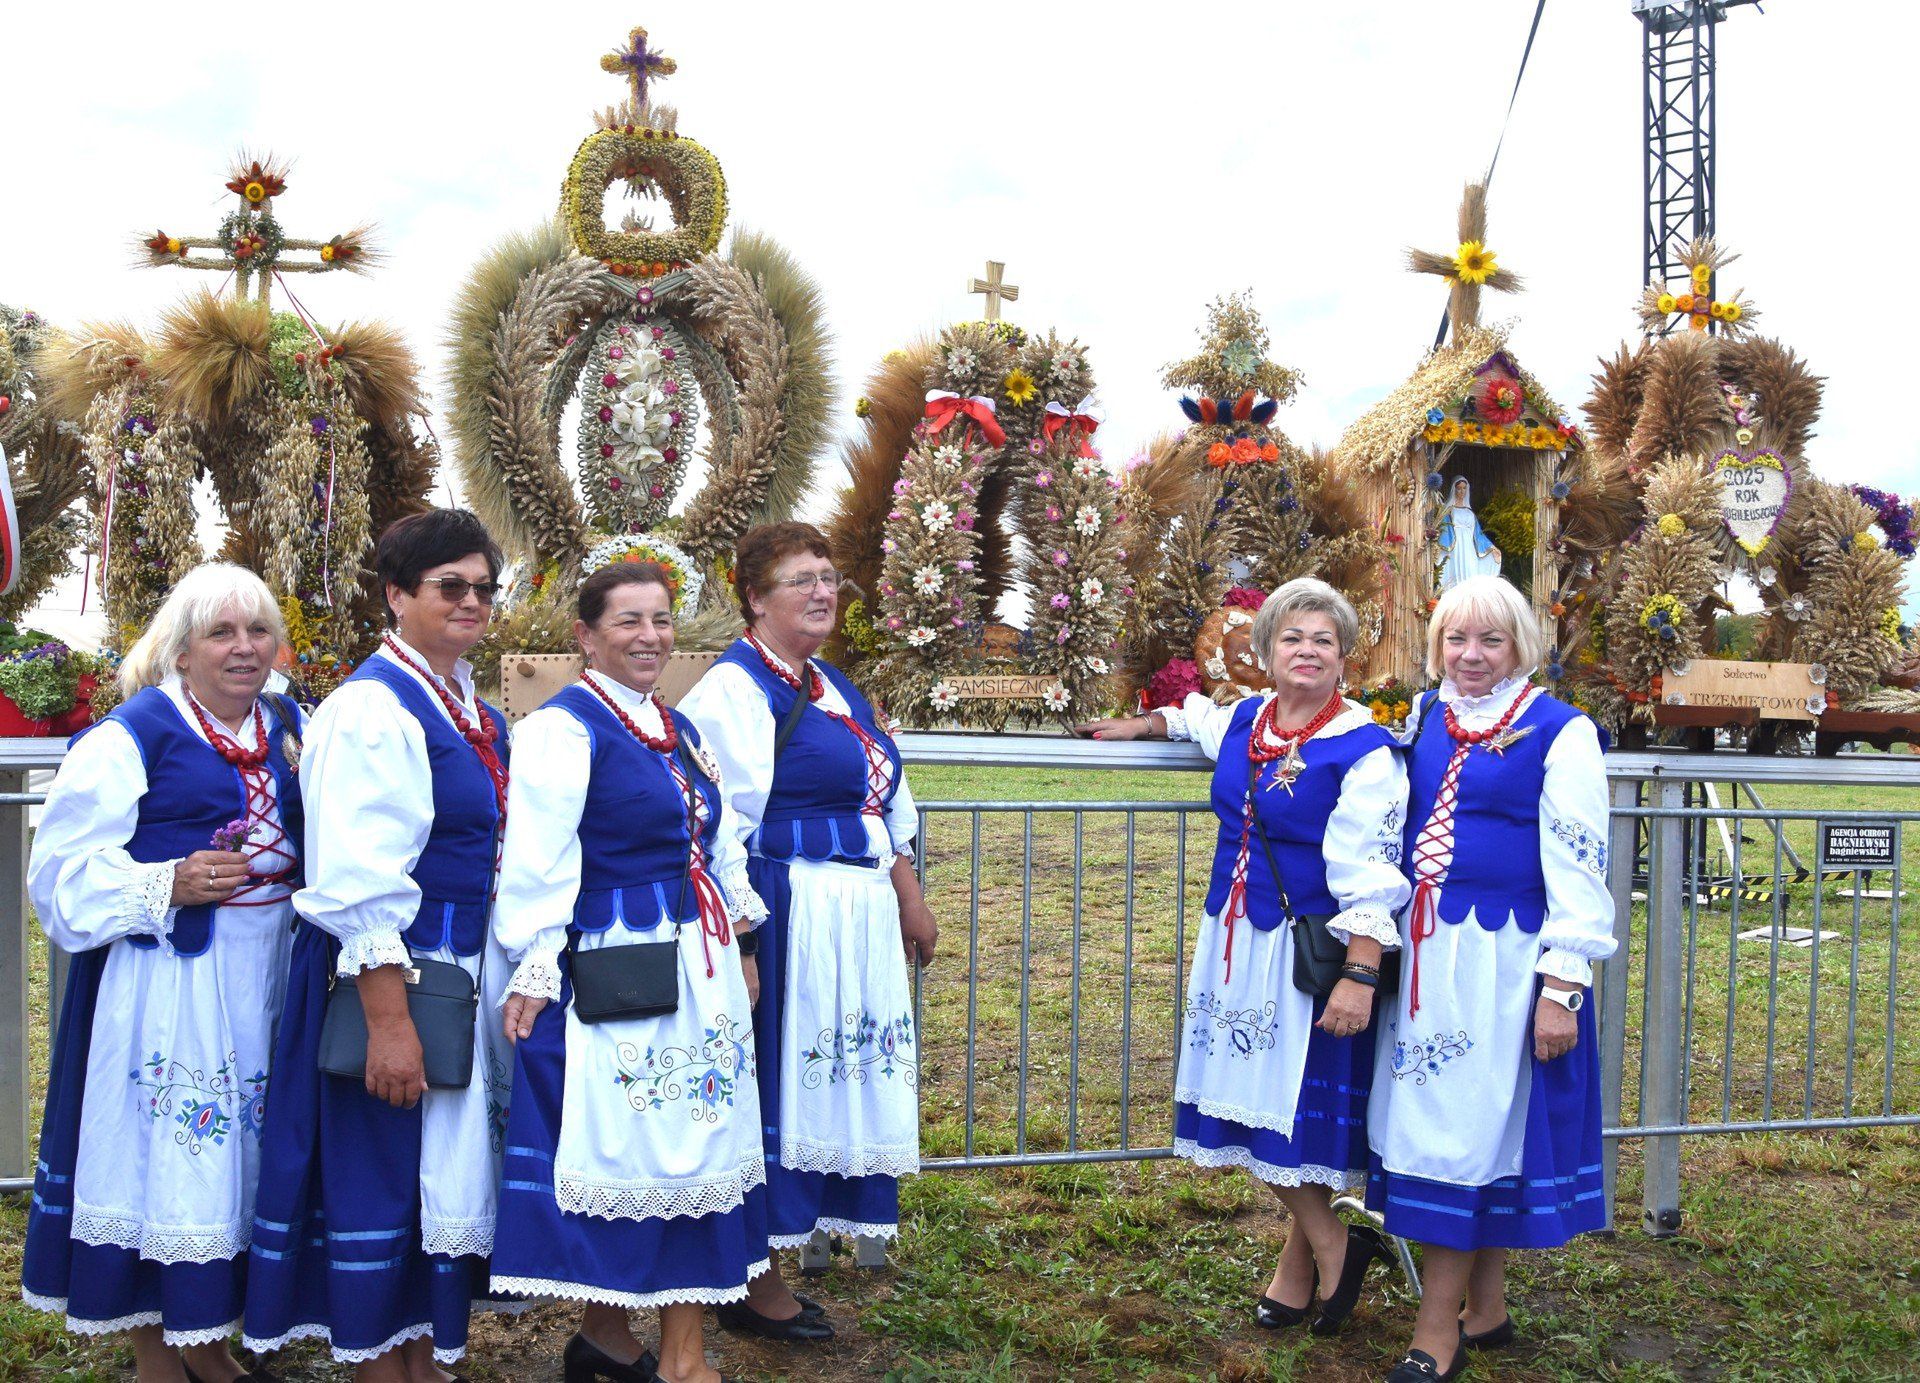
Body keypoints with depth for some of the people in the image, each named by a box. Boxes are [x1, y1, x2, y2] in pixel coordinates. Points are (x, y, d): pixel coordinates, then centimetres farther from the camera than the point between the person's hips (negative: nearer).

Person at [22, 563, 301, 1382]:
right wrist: (167, 886, -21)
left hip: (264, 977, 6)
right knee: (162, 1153, 0)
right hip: (166, 983, -6)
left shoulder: (289, 728, 10)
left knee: (237, 1152, 13)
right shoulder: (134, 735, -8)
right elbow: (67, 869, -9)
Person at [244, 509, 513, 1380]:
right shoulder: (373, 708, -16)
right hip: (390, 975, -9)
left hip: (467, 973, 9)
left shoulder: (472, 710, 10)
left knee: (444, 1174, 17)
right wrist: (389, 1021, -25)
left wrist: (499, 980, 17)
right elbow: (357, 885, -22)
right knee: (383, 1173, 2)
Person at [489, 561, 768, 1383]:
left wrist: (742, 946, 16)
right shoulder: (562, 729, -10)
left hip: (701, 973, 8)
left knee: (692, 1153, 11)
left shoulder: (680, 731, 13)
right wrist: (533, 972, -18)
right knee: (617, 1152, 1)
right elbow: (536, 864, -15)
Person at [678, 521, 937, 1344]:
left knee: (827, 1081, 13)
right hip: (788, 919, -9)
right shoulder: (734, 690, -11)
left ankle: (780, 1258, 25)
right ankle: (752, 1284, 11)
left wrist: (910, 901, 22)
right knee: (777, 1081, -2)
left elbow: (887, 810, 23)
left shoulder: (835, 689, 16)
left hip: (861, 919, 9)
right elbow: (724, 828, -18)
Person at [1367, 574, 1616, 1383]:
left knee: (1468, 1131, -2)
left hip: (1505, 959, -6)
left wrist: (1562, 985, -14)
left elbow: (1578, 866, -10)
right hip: (1427, 954, 6)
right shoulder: (1423, 719, 9)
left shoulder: (1559, 734, -7)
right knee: (1433, 1125, 11)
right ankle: (1486, 1310, 26)